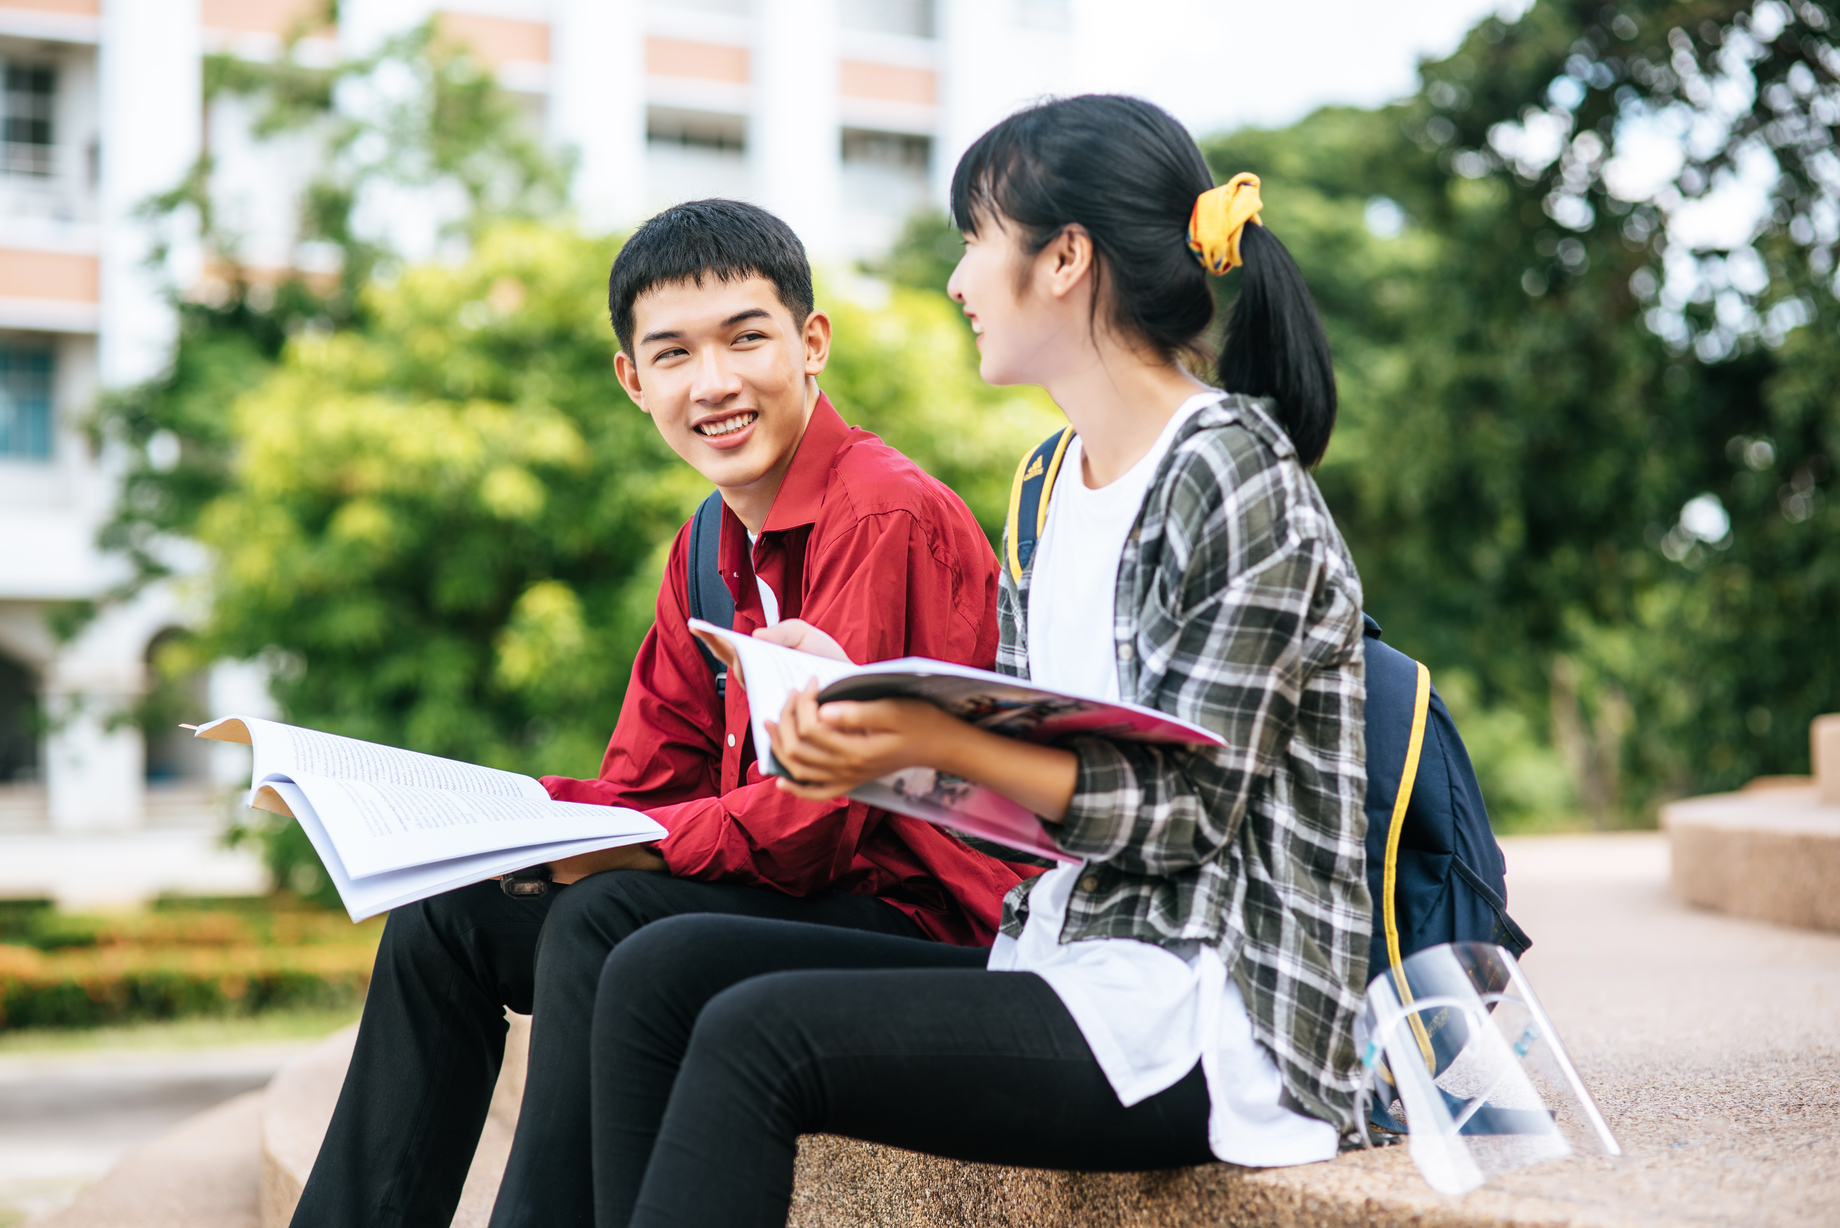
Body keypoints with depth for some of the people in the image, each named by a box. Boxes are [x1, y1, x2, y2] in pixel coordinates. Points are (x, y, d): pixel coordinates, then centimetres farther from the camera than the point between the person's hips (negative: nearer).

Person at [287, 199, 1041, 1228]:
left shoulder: (885, 516, -17)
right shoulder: (711, 548, 12)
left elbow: (818, 815, -23)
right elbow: (643, 791, 10)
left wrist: (582, 846, -24)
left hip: (929, 913, -9)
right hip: (787, 890, 9)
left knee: (605, 921, -29)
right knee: (445, 917, 6)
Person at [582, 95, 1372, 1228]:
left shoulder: (1237, 479, -12)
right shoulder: (1057, 485, 15)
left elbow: (1185, 811, -17)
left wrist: (933, 741, -28)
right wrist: (855, 705, -1)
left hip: (1206, 1007, -9)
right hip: (1070, 957, 9)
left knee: (759, 1033, -24)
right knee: (660, 971, -3)